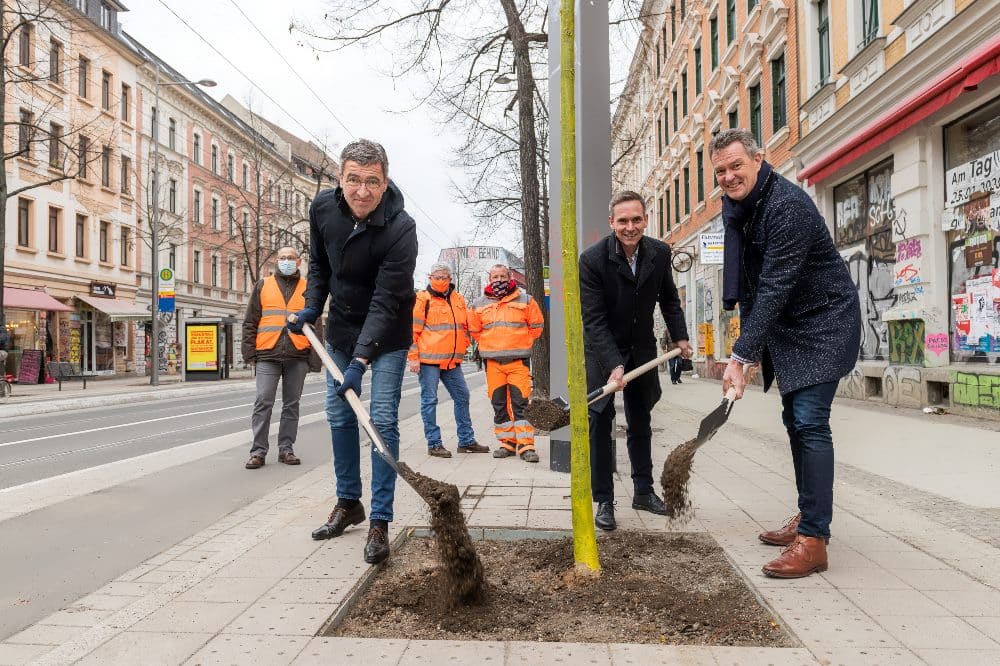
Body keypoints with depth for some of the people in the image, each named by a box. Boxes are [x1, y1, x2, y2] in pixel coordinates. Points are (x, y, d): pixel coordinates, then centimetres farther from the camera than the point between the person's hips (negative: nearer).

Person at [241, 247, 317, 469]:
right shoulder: (262, 286, 11)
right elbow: (250, 322, 9)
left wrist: (315, 357, 1)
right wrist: (249, 353, 0)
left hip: (298, 355, 1)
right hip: (268, 354, -1)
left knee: (292, 404, 7)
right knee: (263, 402, -4)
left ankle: (286, 449, 15)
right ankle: (258, 451, 2)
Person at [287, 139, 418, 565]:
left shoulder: (401, 229, -28)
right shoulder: (323, 208, -10)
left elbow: (387, 302, -31)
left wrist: (361, 360, -37)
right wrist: (312, 307, -2)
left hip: (387, 336, -5)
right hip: (340, 329, 6)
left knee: (383, 421, -9)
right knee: (339, 417, 11)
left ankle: (380, 522, 0)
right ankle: (348, 503, 27)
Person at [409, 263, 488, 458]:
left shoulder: (458, 299, 14)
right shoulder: (422, 299, -4)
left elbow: (465, 326, 25)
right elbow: (413, 330, -6)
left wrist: (463, 346, 13)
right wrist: (413, 357, -11)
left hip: (452, 360, 6)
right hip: (429, 360, -6)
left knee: (462, 396, 9)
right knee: (429, 400, -1)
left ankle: (466, 441, 20)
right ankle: (434, 444, 7)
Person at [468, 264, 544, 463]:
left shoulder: (524, 299, 4)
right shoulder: (479, 304, 9)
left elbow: (537, 325, 11)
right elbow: (474, 329, 21)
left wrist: (522, 344, 10)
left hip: (518, 360, -3)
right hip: (492, 362, 3)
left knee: (521, 402, -7)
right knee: (499, 404, 6)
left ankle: (526, 445, -4)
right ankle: (507, 443, 16)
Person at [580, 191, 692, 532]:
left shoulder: (660, 253, -9)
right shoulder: (592, 259, -23)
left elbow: (668, 298, 10)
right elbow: (594, 321, -25)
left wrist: (680, 336, 1)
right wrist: (614, 365, -32)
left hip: (641, 348, 5)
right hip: (602, 350, -4)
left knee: (641, 422, 15)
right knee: (600, 424, -4)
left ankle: (644, 491, 29)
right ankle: (604, 501, 7)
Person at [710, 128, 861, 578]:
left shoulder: (787, 206, -24)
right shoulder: (734, 206, 4)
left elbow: (776, 287, -30)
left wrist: (740, 357, -32)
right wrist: (751, 341, 11)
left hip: (823, 322, -9)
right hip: (784, 325, 9)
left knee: (810, 422, -15)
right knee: (795, 420, 14)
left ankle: (814, 540, -10)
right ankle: (807, 519, 27)